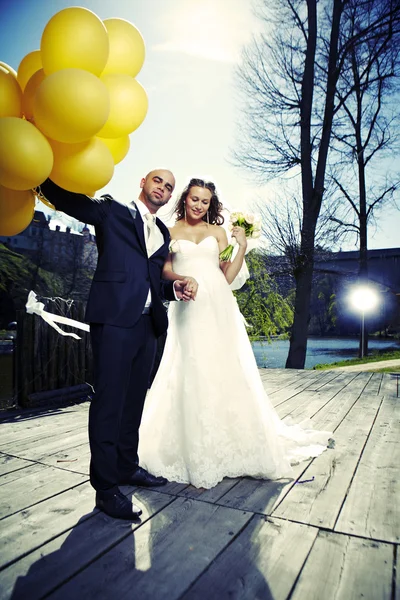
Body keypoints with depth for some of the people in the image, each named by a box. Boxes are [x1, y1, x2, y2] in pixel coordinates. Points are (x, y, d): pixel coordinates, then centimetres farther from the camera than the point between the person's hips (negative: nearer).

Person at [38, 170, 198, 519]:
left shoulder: (163, 232, 20)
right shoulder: (112, 212, 5)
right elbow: (60, 195, -2)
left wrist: (178, 288, 3)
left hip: (148, 324, 7)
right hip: (115, 319, -6)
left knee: (134, 401, 15)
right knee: (109, 401, -3)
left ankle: (127, 467, 32)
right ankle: (105, 487, 10)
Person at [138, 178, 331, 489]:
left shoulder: (217, 232, 15)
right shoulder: (170, 233, 13)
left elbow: (228, 276, 9)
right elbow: (165, 270, 5)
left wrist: (242, 246, 1)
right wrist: (179, 279, -15)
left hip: (218, 308, 1)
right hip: (187, 310, -1)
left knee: (225, 372, 0)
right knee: (190, 374, -4)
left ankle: (233, 445, 15)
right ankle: (194, 449, 8)